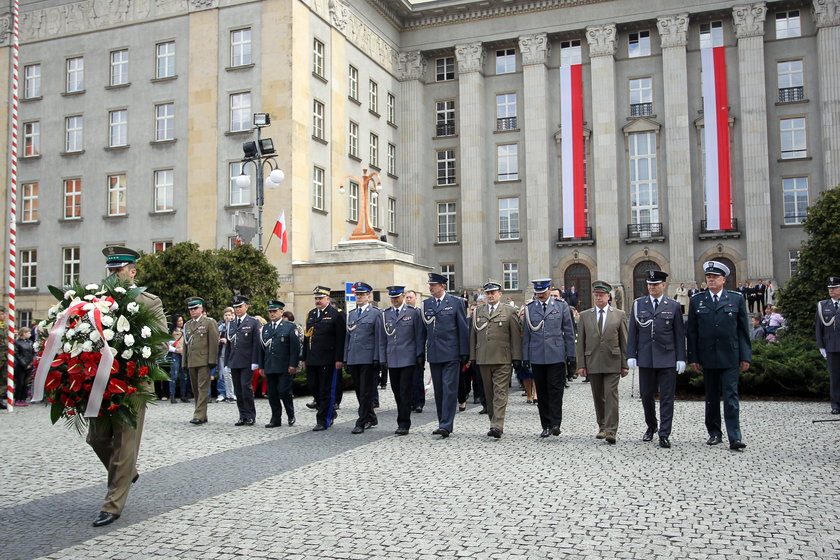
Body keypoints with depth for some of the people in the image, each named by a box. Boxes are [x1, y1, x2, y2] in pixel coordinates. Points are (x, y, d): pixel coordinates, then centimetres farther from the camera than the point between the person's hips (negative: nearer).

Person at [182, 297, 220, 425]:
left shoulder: (209, 322, 0)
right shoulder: (187, 325, 18)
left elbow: (214, 342, -6)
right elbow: (185, 344, 21)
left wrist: (212, 360, -13)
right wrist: (184, 362, 15)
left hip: (204, 361, -6)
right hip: (191, 362, 6)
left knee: (203, 388, -9)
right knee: (195, 389, 9)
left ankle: (199, 415, -12)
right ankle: (203, 416, 16)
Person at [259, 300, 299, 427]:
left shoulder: (289, 327, 1)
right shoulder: (265, 328, 15)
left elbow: (295, 348, -5)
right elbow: (262, 349, 16)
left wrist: (293, 365, -12)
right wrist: (261, 366, 12)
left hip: (284, 368, -5)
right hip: (269, 368, 5)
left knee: (284, 392, -7)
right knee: (272, 394, 5)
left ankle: (290, 415, 14)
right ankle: (276, 419, 14)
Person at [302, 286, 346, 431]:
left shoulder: (337, 314, -5)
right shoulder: (311, 314, 16)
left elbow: (341, 338, -10)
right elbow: (306, 336, 19)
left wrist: (339, 359, -15)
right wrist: (304, 358, 16)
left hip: (328, 361, -7)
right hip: (312, 360, 7)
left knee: (326, 391, 0)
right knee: (314, 389, 11)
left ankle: (323, 421, 8)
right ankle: (330, 413, 29)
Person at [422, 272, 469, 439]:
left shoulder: (456, 302, -1)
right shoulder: (426, 304, 11)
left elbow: (463, 328, -1)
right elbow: (424, 328, 12)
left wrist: (464, 352, -5)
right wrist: (421, 352, 7)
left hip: (451, 353, -5)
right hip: (434, 354, 5)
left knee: (449, 389, -8)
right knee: (438, 391, 9)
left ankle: (446, 425, -8)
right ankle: (443, 423, 18)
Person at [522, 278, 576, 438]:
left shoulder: (561, 305, 5)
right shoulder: (529, 308, 8)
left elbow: (569, 332, 6)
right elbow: (526, 334, 9)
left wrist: (571, 355, 2)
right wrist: (525, 357, 5)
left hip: (556, 356, -2)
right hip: (537, 357, 2)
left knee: (555, 390, -7)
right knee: (542, 392, 6)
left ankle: (555, 423, -1)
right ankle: (546, 426, 13)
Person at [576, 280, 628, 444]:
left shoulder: (619, 315, 4)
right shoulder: (585, 316, 8)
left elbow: (624, 341, 4)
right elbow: (581, 342, 7)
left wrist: (625, 364, 0)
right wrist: (581, 365, 1)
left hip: (612, 363, -2)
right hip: (592, 363, 2)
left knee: (611, 395, -9)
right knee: (598, 397, 10)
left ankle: (611, 431, -9)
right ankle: (602, 427, 23)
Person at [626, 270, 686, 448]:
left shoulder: (673, 306, 3)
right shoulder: (638, 304, 6)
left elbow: (680, 335, 3)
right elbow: (632, 332, 5)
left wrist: (681, 358, -2)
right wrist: (631, 355, -1)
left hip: (667, 359, -1)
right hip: (645, 359, 1)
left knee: (667, 397, 1)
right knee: (646, 395, 9)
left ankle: (664, 434, 7)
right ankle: (651, 426, 31)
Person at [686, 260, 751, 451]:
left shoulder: (737, 299, 3)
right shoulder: (697, 301, 5)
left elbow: (743, 329, 3)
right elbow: (691, 331, 5)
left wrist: (745, 356, -2)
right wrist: (693, 357, 0)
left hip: (730, 357, -2)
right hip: (707, 357, 2)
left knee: (731, 397, -5)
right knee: (711, 397, 10)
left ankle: (734, 438, -4)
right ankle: (714, 433, 21)